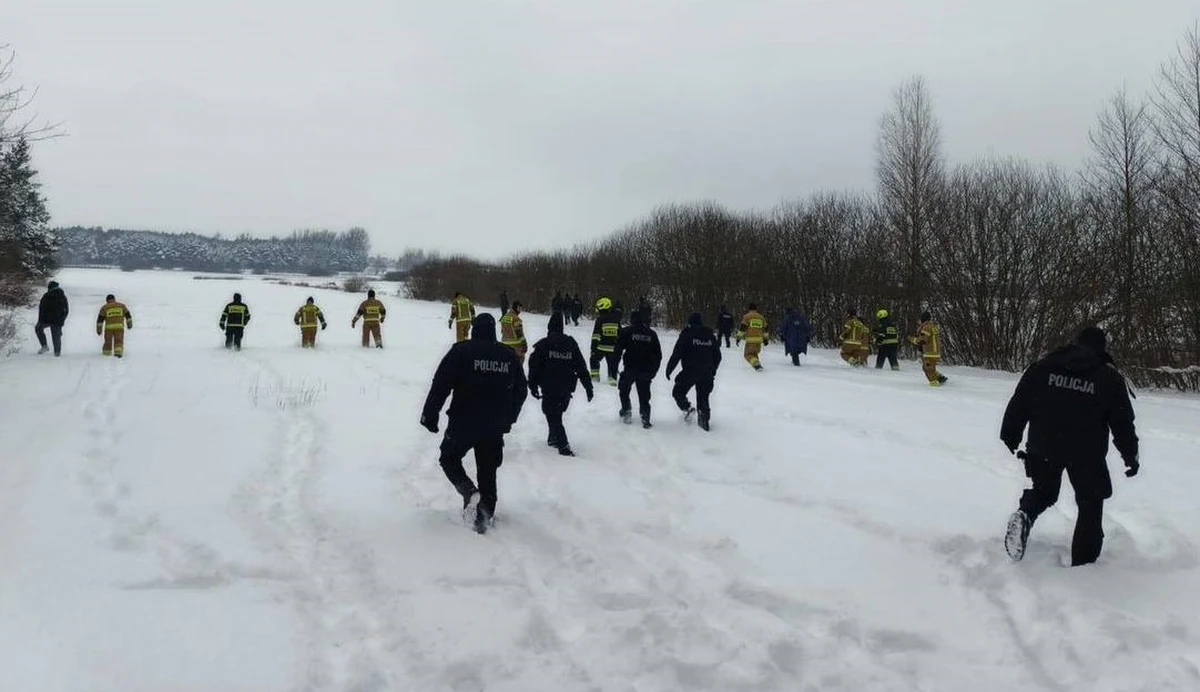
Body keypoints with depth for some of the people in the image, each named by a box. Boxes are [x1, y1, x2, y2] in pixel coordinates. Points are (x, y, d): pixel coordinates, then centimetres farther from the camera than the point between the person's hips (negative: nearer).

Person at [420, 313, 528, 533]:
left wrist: (430, 414, -4)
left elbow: (440, 385, -12)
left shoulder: (461, 351, -9)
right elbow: (521, 390, 14)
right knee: (488, 471, 15)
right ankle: (484, 518, 15)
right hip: (495, 427, 3)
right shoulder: (509, 356, 5)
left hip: (463, 424, -3)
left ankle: (469, 491, -7)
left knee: (449, 458, 17)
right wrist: (508, 418, 25)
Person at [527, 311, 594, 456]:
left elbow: (534, 367, -8)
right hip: (567, 389, 4)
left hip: (549, 389, -3)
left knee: (553, 416, 2)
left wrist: (533, 386, 1)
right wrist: (588, 387, 7)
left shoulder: (542, 345, -7)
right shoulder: (571, 344, 2)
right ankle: (553, 438, 30)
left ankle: (563, 445, -9)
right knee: (557, 413, 22)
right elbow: (581, 367, 3)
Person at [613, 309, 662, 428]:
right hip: (646, 371, 3)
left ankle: (626, 412, 17)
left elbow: (618, 349, -8)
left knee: (624, 391, 20)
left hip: (630, 369, -2)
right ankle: (645, 418, 0)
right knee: (644, 396, 8)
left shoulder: (627, 331, -2)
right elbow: (658, 354, 12)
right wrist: (654, 370, 19)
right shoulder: (651, 334, 10)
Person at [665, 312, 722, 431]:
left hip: (690, 372, -4)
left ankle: (687, 408, -10)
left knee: (678, 392, 12)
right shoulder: (711, 336, 8)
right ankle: (705, 417, 8)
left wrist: (669, 369, -2)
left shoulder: (687, 334, -7)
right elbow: (717, 356, 14)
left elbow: (677, 354, -11)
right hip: (706, 374, 4)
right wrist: (713, 371, 27)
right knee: (703, 396, 17)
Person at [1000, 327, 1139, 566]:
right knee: (1090, 506, 15)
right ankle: (1083, 562, 16)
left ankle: (1024, 515, -8)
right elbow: (1122, 421, 0)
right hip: (1088, 454, -2)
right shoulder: (1110, 378, -4)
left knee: (1043, 491, 23)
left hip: (1044, 447, 2)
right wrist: (1130, 455, 12)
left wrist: (1010, 436, 11)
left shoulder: (1042, 367, 0)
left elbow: (1019, 404, 1)